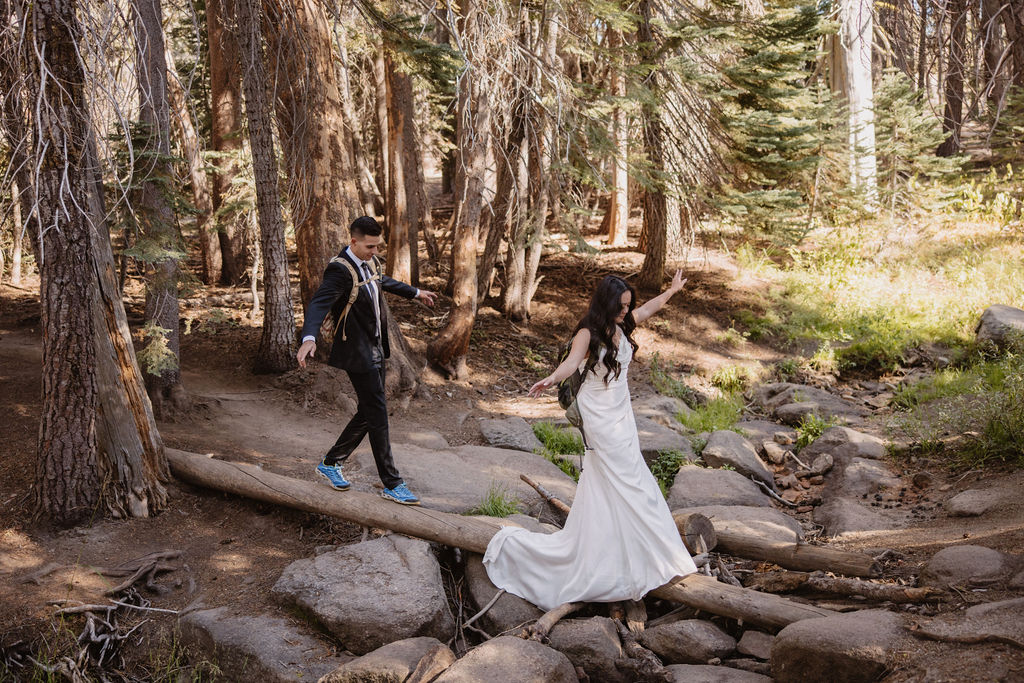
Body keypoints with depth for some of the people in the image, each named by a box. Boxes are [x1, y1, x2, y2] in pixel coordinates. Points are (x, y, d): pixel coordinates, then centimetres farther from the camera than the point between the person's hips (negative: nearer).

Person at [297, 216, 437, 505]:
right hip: (358, 353, -9)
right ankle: (392, 484, 3)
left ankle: (331, 463, 29)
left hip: (375, 350, 9)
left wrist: (416, 293, 45)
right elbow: (319, 303, -33)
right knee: (378, 415, -5)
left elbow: (384, 281, 30)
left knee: (368, 413, 15)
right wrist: (309, 338, -51)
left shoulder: (370, 263, 8)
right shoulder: (340, 269, -20)